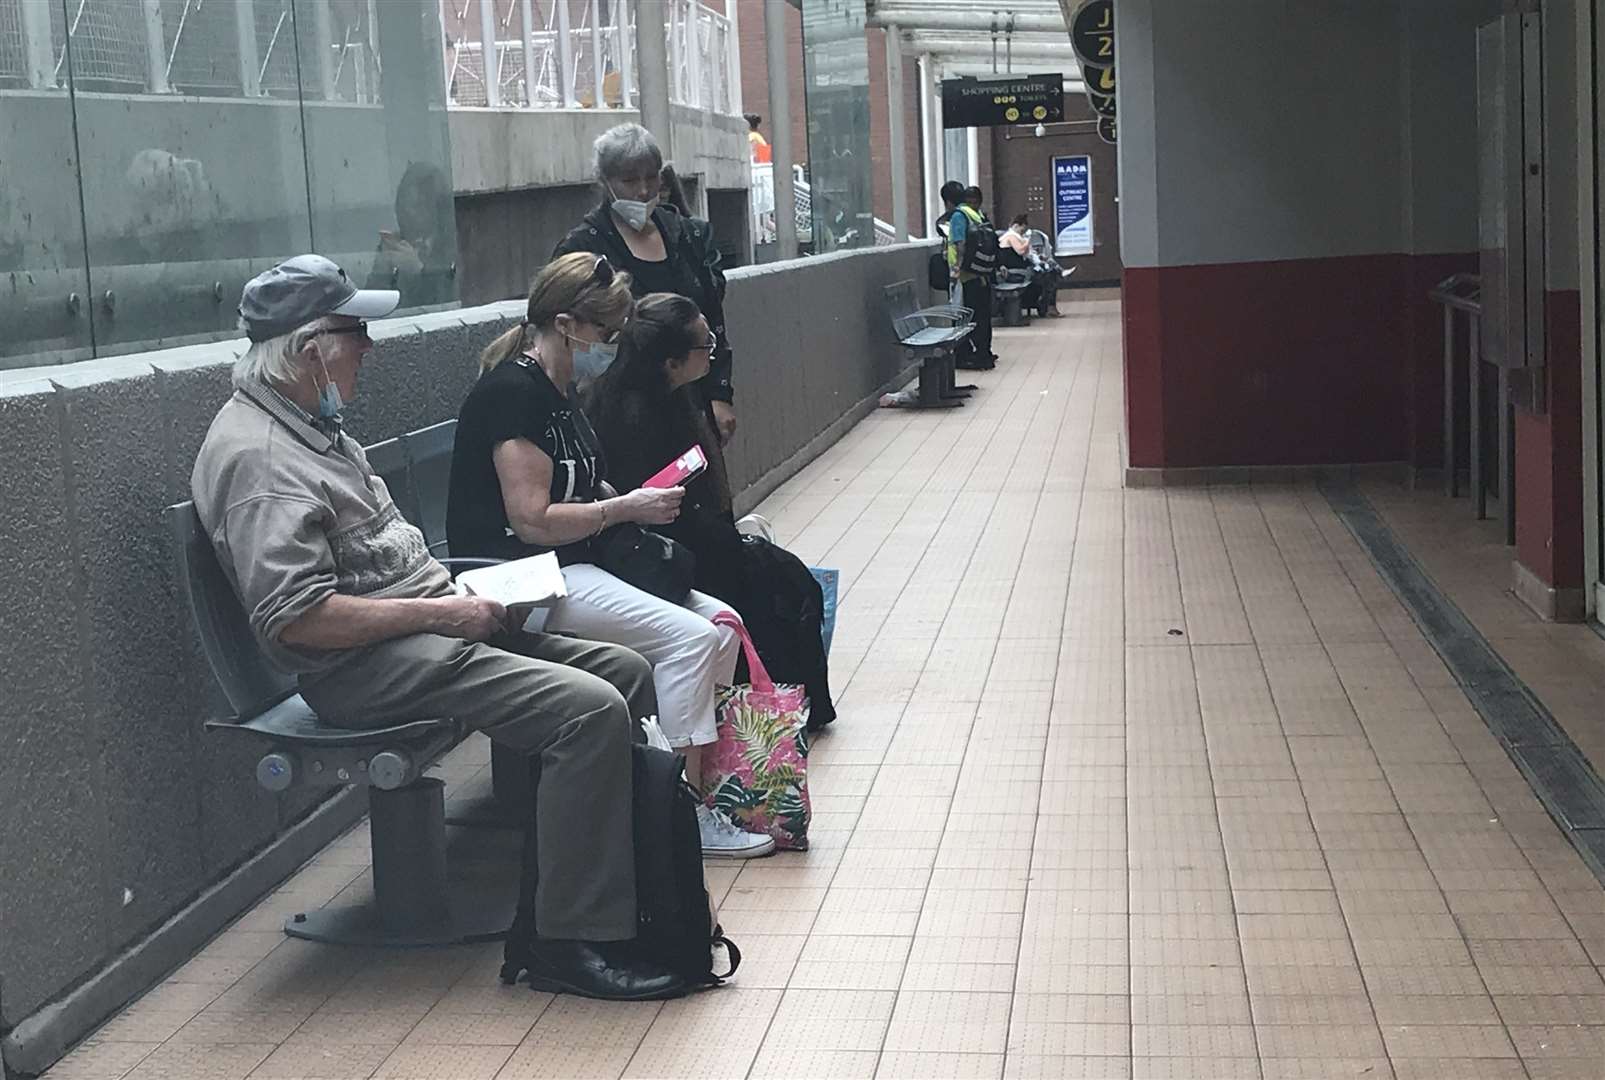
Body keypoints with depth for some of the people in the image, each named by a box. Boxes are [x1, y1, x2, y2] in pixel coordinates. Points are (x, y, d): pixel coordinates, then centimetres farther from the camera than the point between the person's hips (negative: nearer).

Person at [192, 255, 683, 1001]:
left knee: (623, 672, 7)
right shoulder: (257, 459, -18)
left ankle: (624, 889, 13)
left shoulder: (308, 427, 16)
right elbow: (297, 617, -26)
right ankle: (574, 943, -17)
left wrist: (457, 590, 11)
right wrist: (439, 613, -19)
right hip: (367, 667, -11)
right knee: (589, 709, -24)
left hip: (426, 630, 11)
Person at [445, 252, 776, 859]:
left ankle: (708, 779, -4)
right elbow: (533, 521, -21)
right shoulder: (513, 390, -16)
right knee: (689, 638, -21)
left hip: (573, 567, 10)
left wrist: (640, 500, 8)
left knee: (720, 623, -2)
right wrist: (625, 508, -12)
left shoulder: (556, 392, 16)